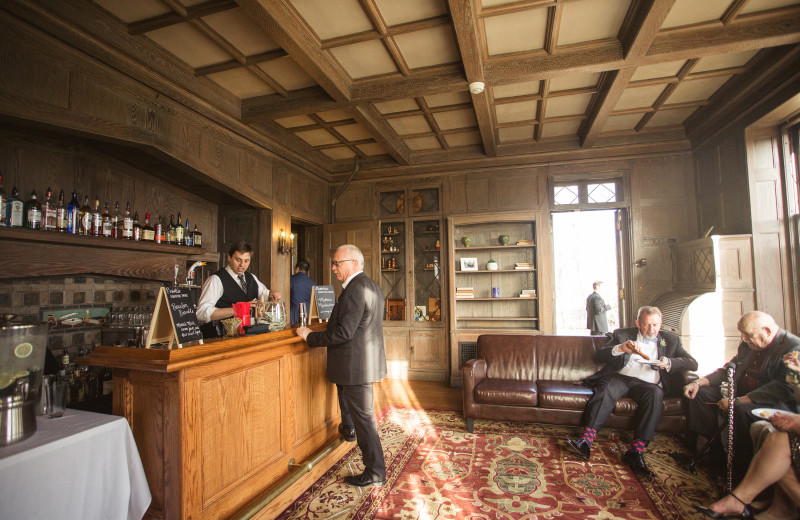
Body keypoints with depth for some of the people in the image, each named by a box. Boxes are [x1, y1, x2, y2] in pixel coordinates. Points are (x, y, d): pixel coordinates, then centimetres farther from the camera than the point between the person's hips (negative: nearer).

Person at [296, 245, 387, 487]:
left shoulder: (354, 290, -23)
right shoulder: (373, 286, 9)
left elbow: (343, 333, -26)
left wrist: (310, 336, -13)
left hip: (356, 364, -10)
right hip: (369, 358, 10)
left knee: (363, 417, 2)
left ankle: (375, 472, 16)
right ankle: (348, 427, 52)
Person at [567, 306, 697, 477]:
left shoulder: (671, 339, 23)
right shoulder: (623, 334, 17)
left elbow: (692, 363, 14)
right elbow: (600, 355, 7)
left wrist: (669, 363, -7)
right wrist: (620, 348, -13)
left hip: (649, 383, 1)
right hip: (621, 378, -1)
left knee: (655, 393, -34)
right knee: (606, 390, -33)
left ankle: (636, 450, -38)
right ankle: (586, 441, -43)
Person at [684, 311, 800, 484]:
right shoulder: (748, 345, 10)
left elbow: (783, 388, -27)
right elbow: (729, 370, 18)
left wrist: (736, 401, -32)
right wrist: (699, 382, 1)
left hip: (777, 403, -9)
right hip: (740, 393, 9)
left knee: (742, 410, -36)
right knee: (700, 392, -3)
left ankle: (741, 477, -20)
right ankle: (711, 447, -1)